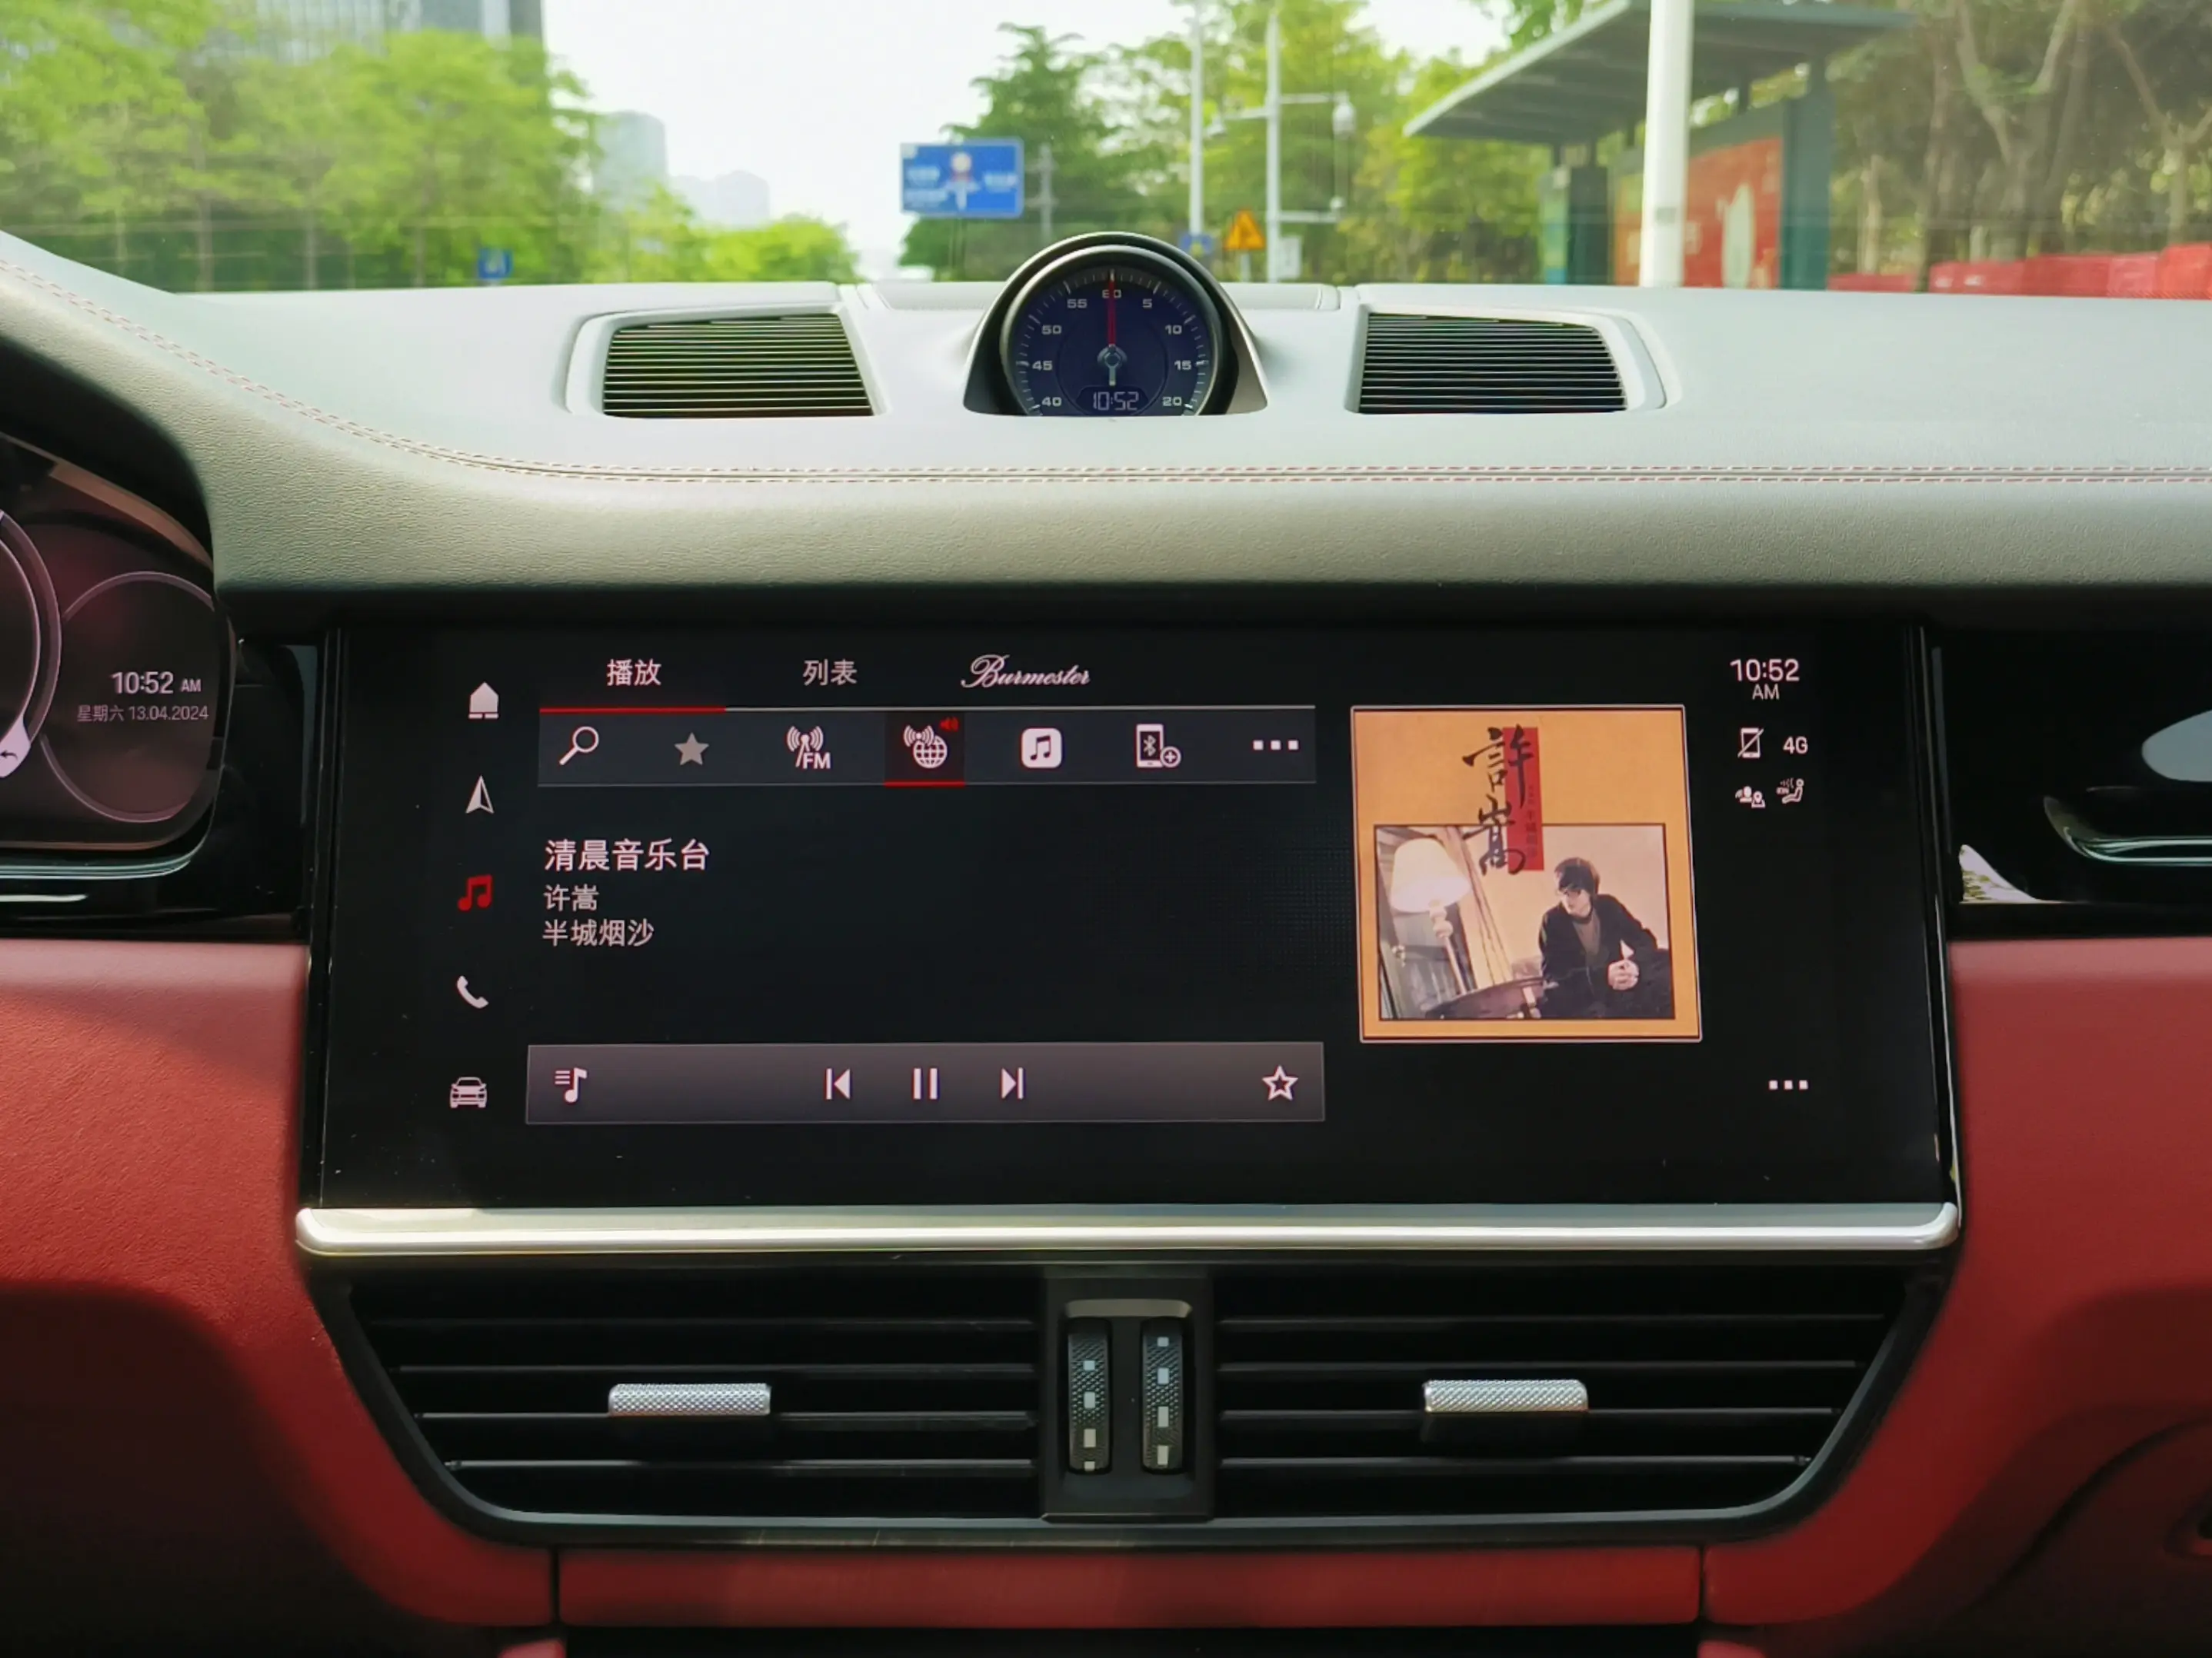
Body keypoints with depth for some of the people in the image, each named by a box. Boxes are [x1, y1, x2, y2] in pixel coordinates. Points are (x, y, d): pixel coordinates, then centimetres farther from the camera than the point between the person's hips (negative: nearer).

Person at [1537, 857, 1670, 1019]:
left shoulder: (1608, 906, -1)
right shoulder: (1553, 921, -11)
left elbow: (1645, 940, 0)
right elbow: (1552, 974, -17)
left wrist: (1634, 966, -24)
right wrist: (1602, 976, -30)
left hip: (1618, 987, 4)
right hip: (1581, 994, -4)